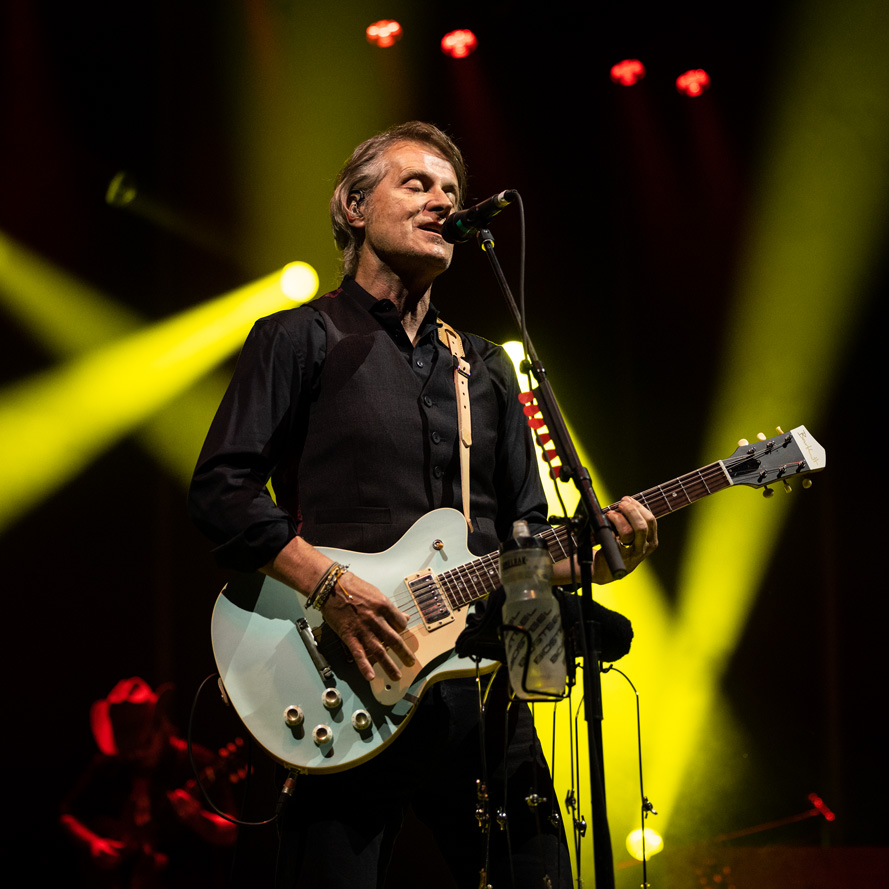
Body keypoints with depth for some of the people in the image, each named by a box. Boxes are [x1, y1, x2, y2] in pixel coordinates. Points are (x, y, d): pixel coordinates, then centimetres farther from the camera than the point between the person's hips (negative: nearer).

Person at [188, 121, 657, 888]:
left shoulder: (486, 368, 22)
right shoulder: (301, 339, 5)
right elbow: (221, 487, -5)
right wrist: (330, 586, -17)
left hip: (478, 678, 5)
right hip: (348, 681, -5)